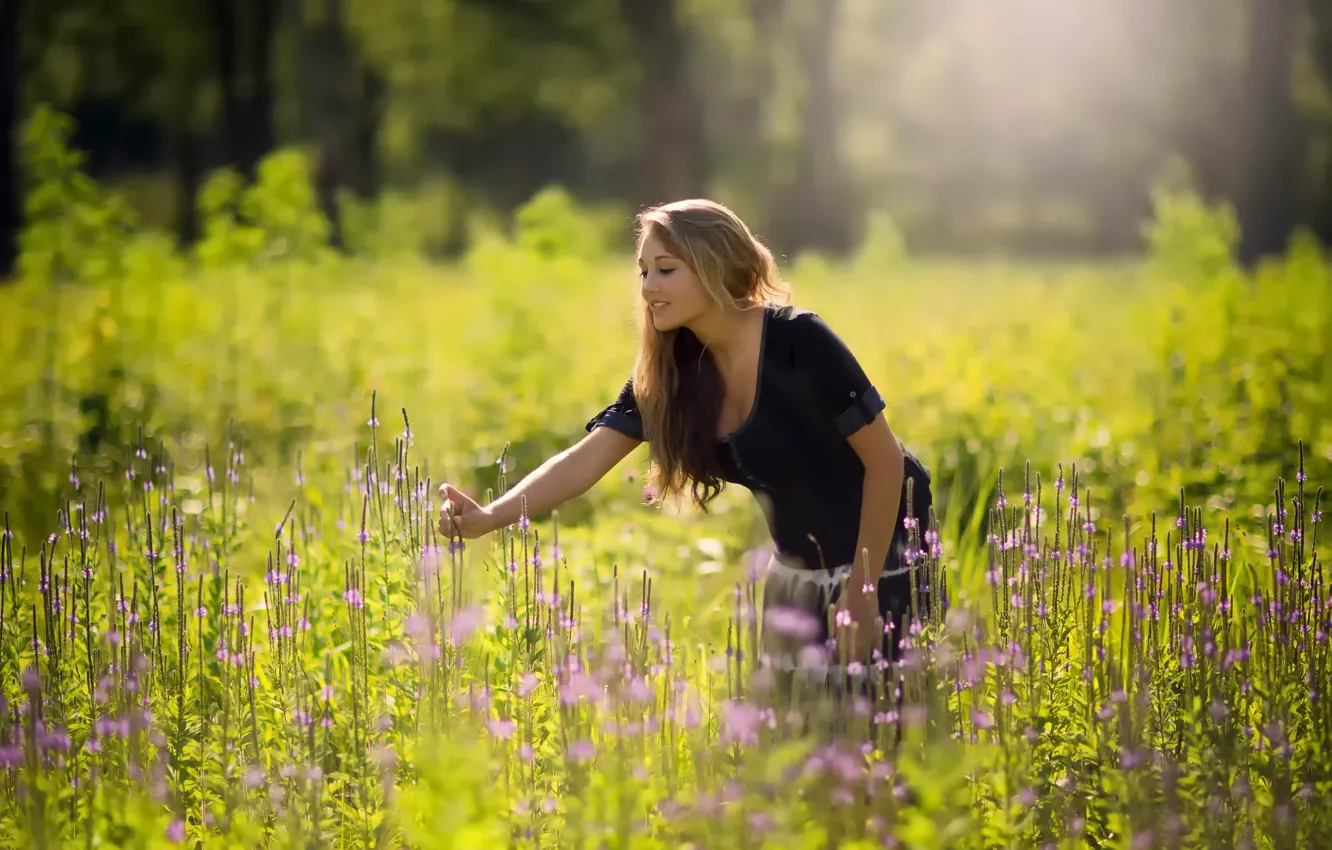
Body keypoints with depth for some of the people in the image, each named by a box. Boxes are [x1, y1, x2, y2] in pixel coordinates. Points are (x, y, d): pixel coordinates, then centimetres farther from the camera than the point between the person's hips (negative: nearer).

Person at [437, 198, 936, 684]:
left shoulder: (797, 341, -24)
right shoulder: (670, 371, -7)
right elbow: (586, 459, -14)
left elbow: (885, 458, -20)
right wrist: (487, 519, -29)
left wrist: (862, 588, -20)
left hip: (879, 549, -6)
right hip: (797, 565, 6)